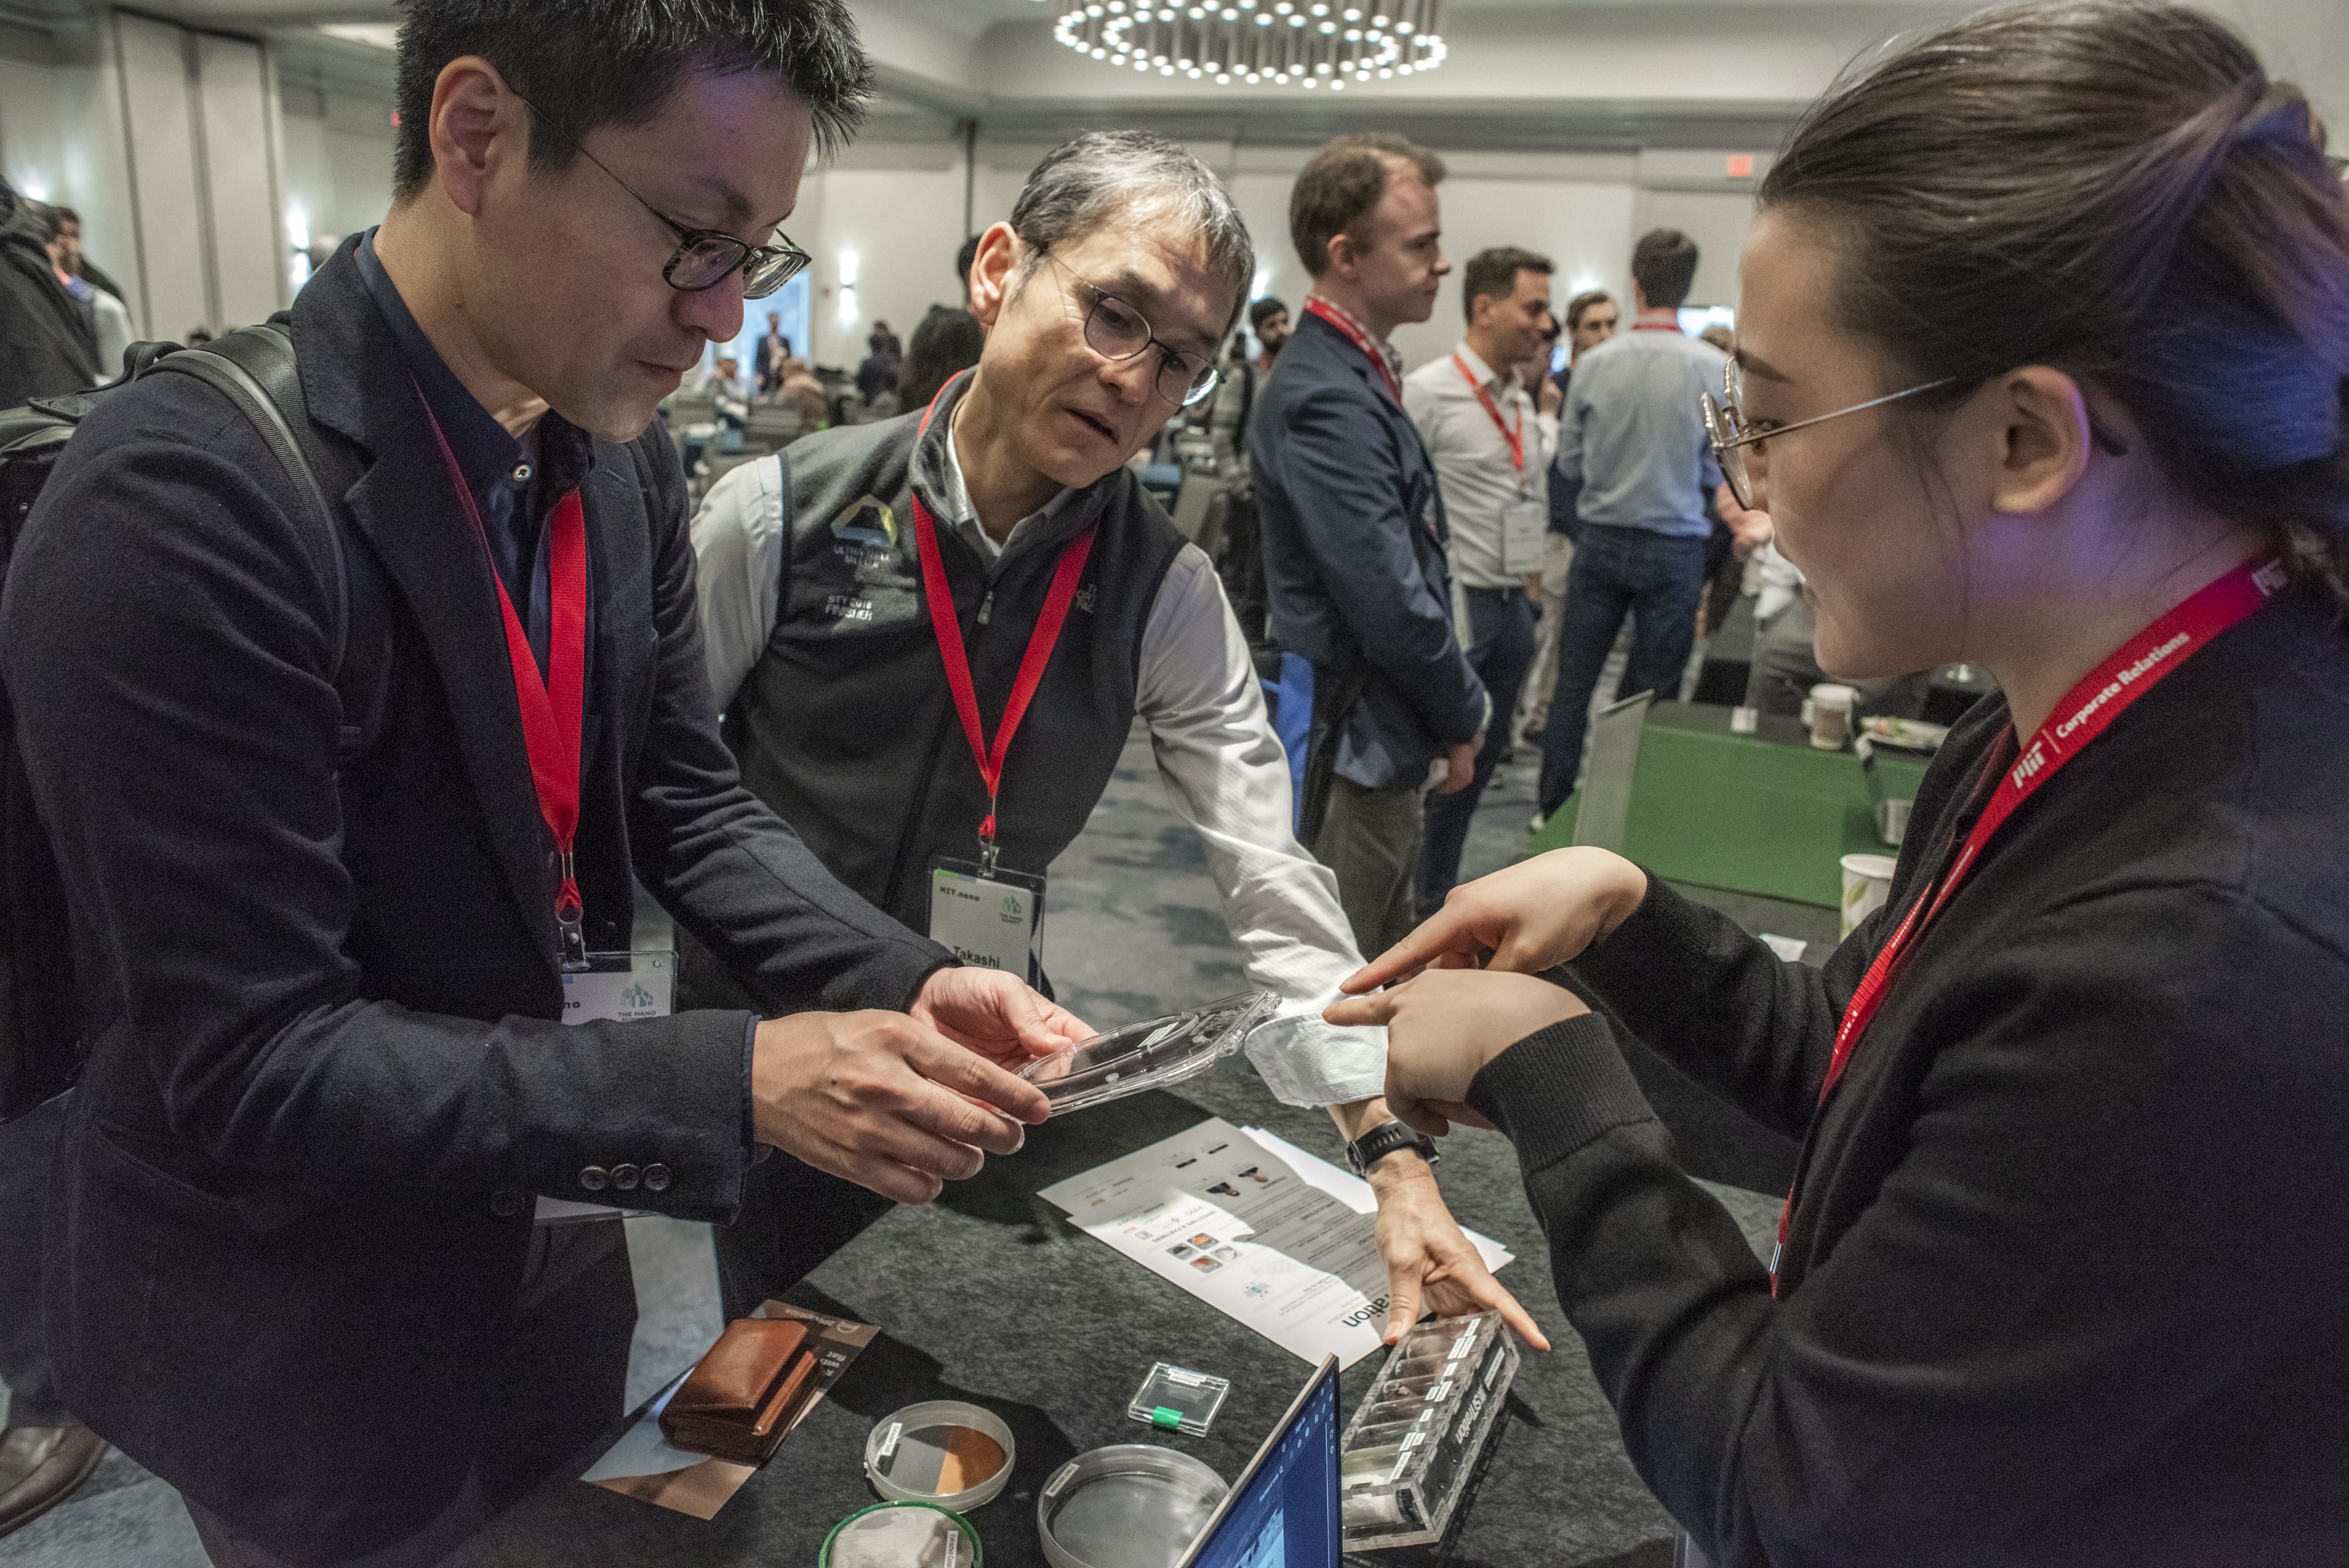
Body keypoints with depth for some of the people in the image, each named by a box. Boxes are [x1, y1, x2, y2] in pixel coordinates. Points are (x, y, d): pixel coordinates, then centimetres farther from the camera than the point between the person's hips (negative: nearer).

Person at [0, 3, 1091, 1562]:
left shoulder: (625, 461, -6)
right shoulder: (187, 498, -29)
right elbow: (251, 1068, -27)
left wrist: (909, 983, -14)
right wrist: (737, 1083, -32)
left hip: (543, 1244, 7)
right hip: (298, 1341, -6)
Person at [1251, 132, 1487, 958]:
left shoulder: (1356, 375, 11)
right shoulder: (1326, 399, -22)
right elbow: (1391, 604, -25)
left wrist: (1451, 712, 11)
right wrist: (1464, 714, -9)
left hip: (1382, 736, 10)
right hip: (1355, 740, -10)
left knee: (1390, 962, 23)